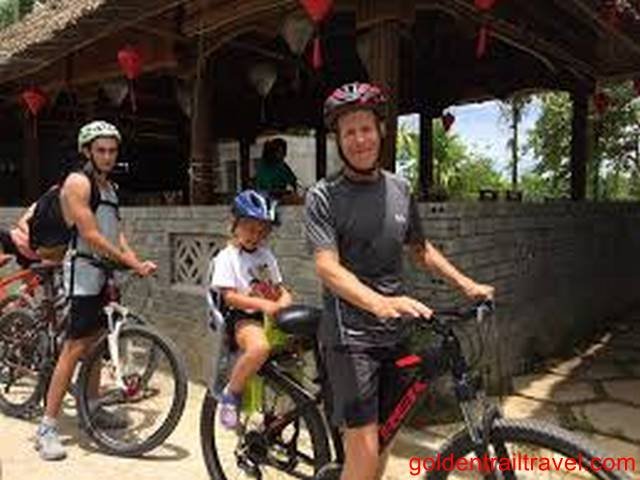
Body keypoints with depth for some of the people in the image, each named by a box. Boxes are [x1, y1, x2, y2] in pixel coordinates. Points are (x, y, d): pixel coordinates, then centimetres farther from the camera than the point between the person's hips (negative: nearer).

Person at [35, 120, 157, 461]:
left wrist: (137, 262, -3)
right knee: (75, 347, -9)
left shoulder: (109, 186, 16)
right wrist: (131, 262, -18)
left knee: (94, 342, 15)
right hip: (83, 270, -9)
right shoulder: (77, 182, -11)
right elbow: (90, 235, -19)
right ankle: (47, 427, -2)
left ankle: (92, 409, 28)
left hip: (103, 271, 9)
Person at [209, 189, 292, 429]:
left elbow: (278, 286, 18)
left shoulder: (266, 255, 15)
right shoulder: (227, 257, -4)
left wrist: (284, 298, -5)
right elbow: (229, 296, -13)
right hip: (241, 317, -7)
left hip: (269, 316, 7)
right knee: (260, 346, -37)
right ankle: (231, 394, -10)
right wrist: (263, 304, -25)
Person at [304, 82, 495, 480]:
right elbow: (328, 268, -21)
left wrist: (466, 283, 11)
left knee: (383, 440, 16)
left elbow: (420, 249, 21)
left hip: (394, 334, 6)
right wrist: (380, 302, -37)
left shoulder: (400, 189, 9)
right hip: (350, 335, -5)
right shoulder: (323, 197, -9)